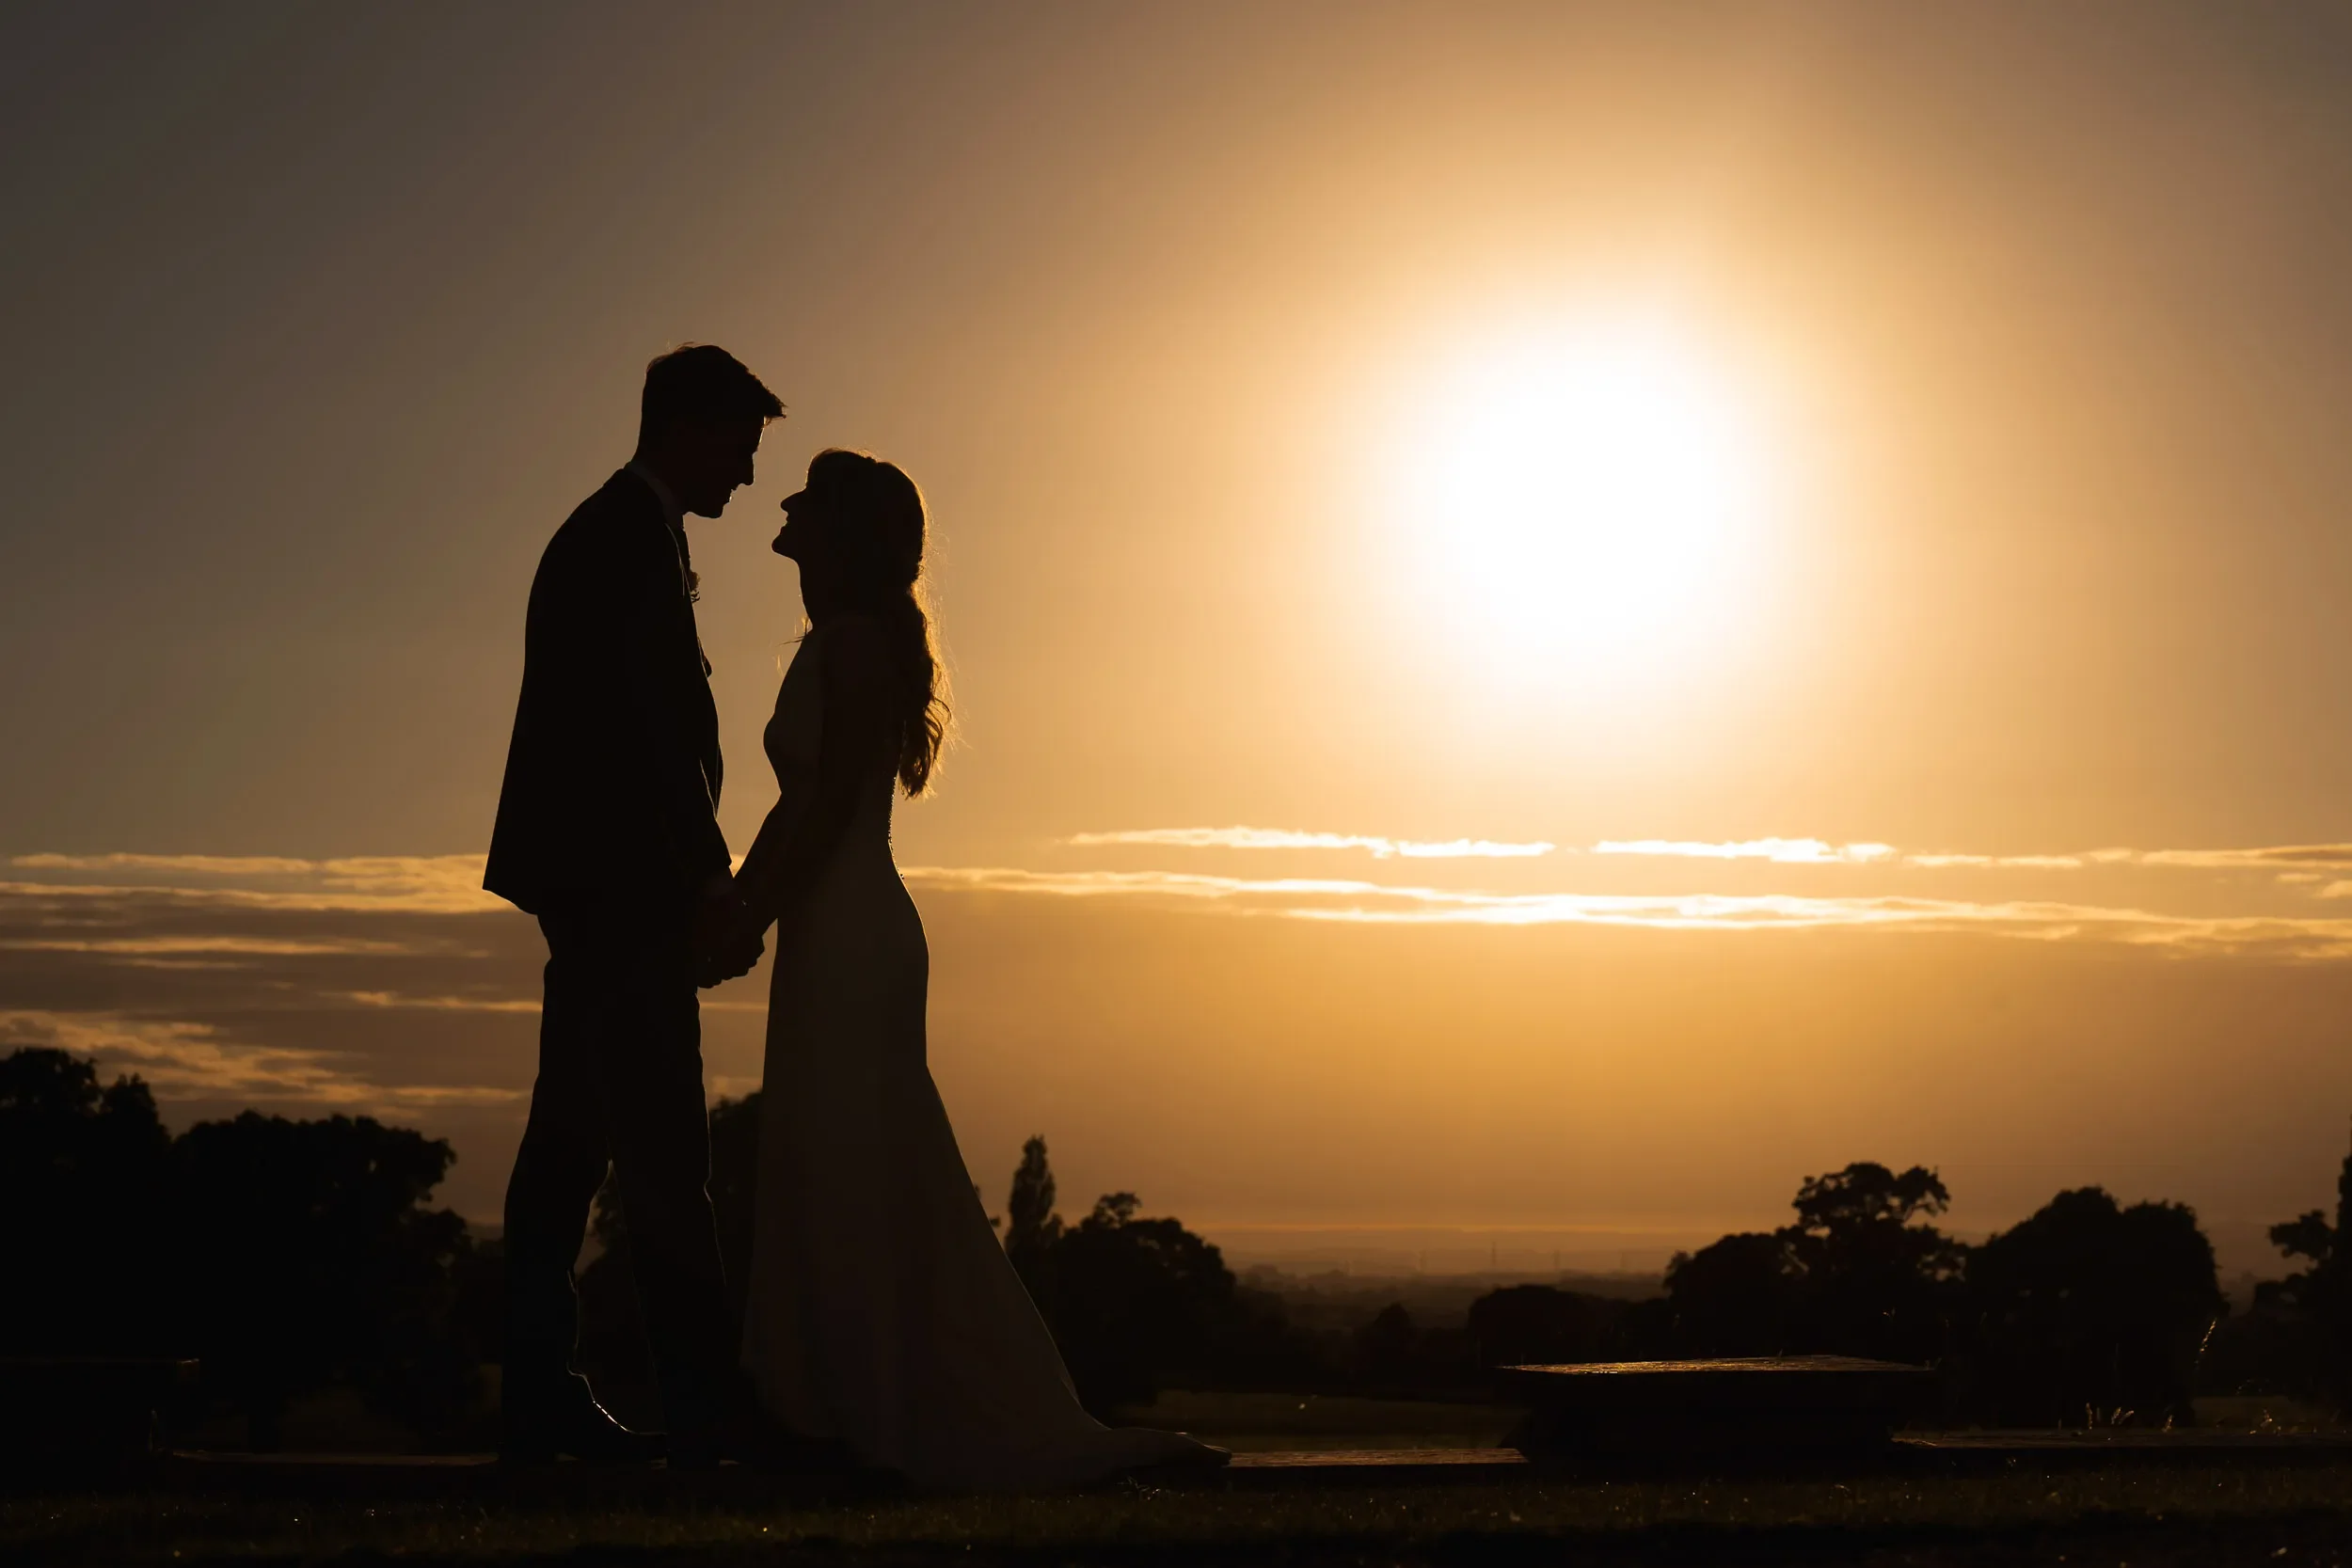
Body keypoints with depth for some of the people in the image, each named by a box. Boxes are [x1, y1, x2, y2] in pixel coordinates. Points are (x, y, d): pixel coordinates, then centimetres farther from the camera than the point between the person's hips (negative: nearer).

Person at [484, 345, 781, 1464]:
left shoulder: (609, 531, 21)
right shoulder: (634, 536, -11)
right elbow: (652, 729, -18)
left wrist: (698, 881, 15)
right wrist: (709, 880, -16)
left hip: (596, 885, 11)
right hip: (621, 881, -11)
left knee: (574, 1136, 8)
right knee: (660, 1143, -11)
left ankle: (538, 1394, 10)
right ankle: (706, 1404, -12)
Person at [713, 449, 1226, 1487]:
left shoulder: (855, 642, -12)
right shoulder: (837, 644, 18)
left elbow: (828, 804, -18)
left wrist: (750, 918, -18)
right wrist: (740, 900, 13)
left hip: (848, 938, -10)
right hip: (834, 938, 10)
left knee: (858, 1178, -7)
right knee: (827, 1178, 11)